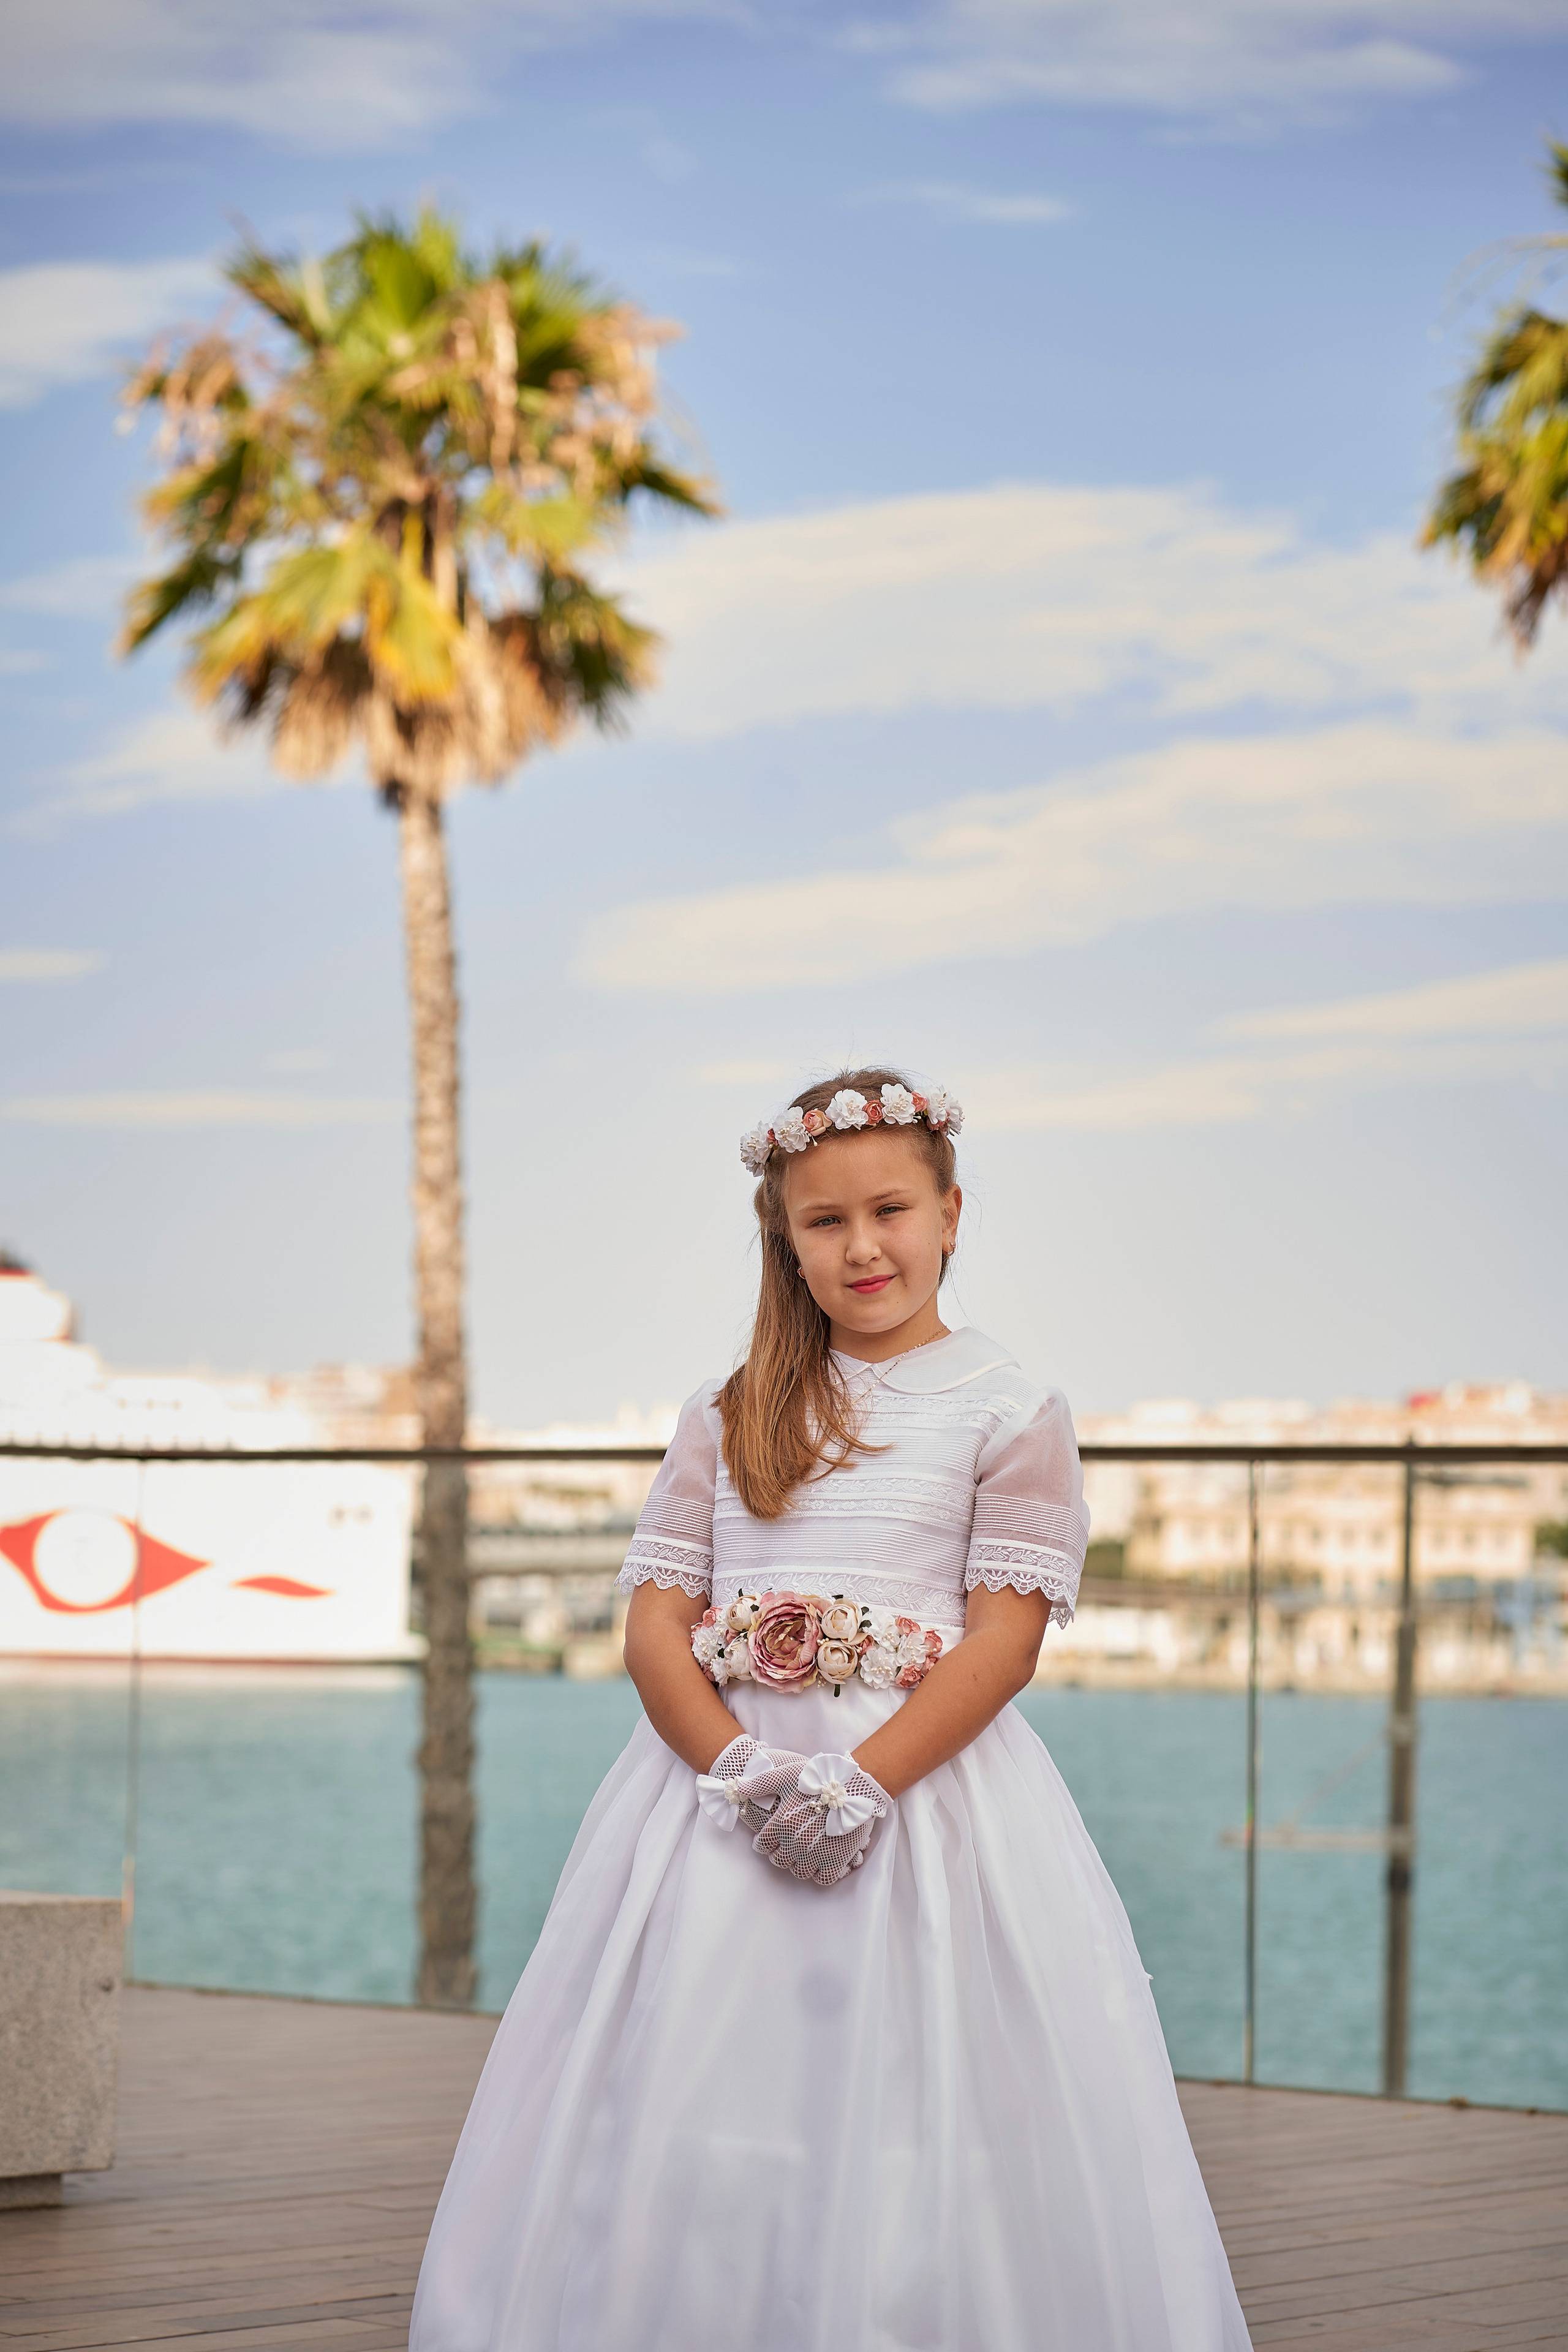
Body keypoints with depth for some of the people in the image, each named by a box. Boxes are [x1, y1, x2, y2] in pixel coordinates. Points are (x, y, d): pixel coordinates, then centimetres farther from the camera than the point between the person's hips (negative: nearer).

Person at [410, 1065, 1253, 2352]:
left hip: (925, 1780, -3)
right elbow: (655, 1617, 5)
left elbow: (1007, 1632, -6)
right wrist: (741, 1771, -13)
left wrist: (866, 1781, -18)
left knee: (910, 2143, -7)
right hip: (721, 1783, 3)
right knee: (688, 2137, 0)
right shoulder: (728, 1416, 13)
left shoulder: (1009, 1411, 3)